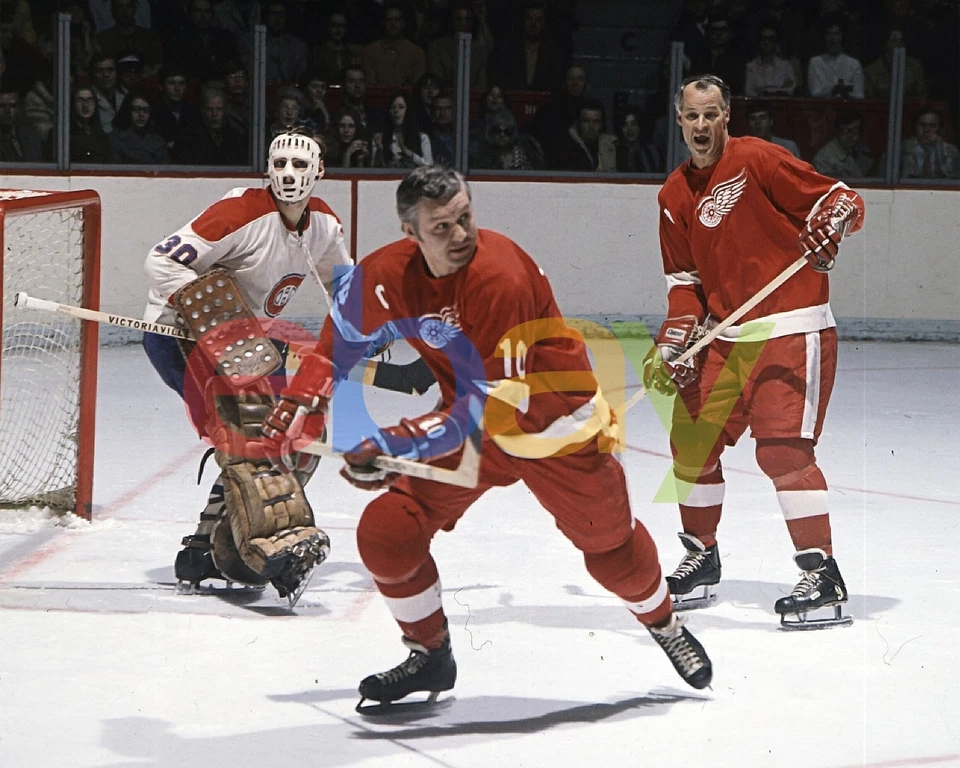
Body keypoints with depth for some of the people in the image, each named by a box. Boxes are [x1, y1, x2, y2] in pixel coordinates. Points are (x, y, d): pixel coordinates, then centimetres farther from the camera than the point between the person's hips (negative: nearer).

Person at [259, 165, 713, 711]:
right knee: (387, 531, -10)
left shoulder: (502, 279, -34)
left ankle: (666, 626, 41)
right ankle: (430, 657, 12)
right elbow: (342, 341, 6)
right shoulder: (386, 276, -17)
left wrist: (393, 446, -41)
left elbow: (489, 404, -36)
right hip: (467, 420, 5)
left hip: (554, 418, -4)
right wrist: (302, 405, -6)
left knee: (610, 542, 9)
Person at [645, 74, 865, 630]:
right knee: (692, 437, 8)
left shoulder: (758, 160, -10)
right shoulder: (676, 195, 11)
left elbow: (844, 198, -10)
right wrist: (672, 343, 2)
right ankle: (702, 559, 26)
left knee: (783, 448, -16)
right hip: (727, 335, 7)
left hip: (792, 328, -7)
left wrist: (832, 221, -32)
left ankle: (824, 577, -10)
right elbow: (685, 281, 14)